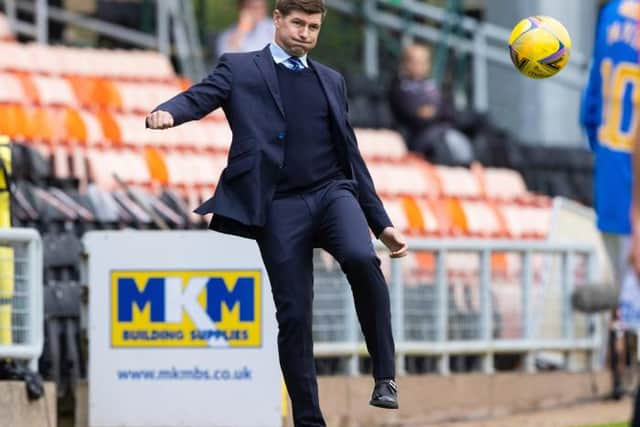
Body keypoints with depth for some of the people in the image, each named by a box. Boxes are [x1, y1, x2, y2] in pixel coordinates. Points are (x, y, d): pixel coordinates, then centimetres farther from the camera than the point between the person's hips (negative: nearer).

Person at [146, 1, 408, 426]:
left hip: (333, 192, 2)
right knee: (293, 315, -4)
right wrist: (168, 112, -32)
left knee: (361, 259, -29)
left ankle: (385, 375, -17)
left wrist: (382, 222, 17)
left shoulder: (331, 80, 20)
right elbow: (200, 97, -7)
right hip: (279, 205, -2)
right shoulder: (239, 69, 10)